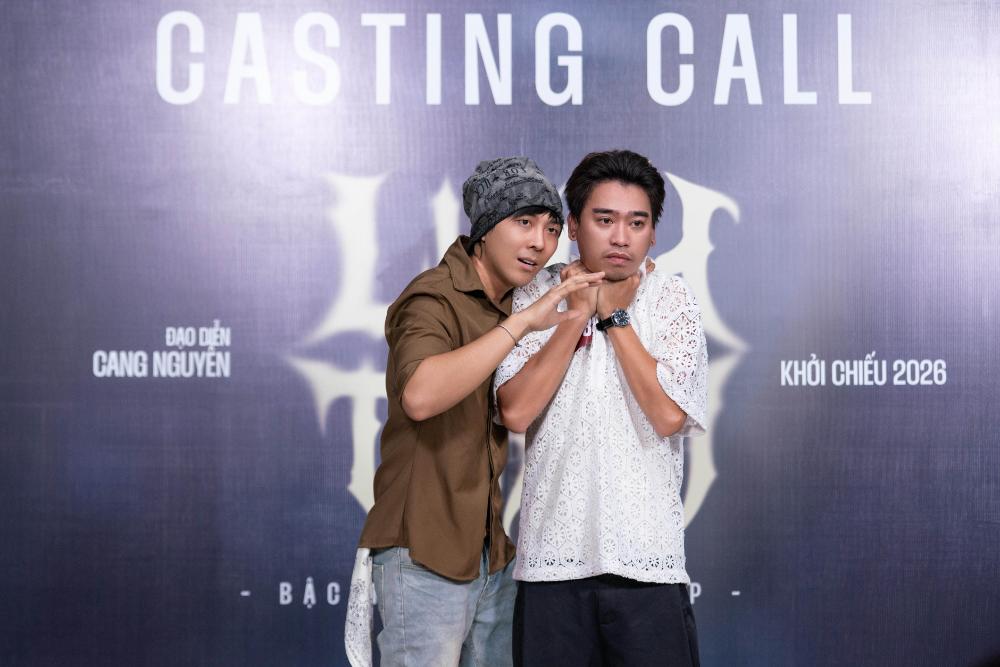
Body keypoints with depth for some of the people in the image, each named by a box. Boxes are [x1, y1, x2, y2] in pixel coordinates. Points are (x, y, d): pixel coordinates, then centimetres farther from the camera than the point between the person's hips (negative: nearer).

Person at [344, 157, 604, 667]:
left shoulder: (506, 306, 12)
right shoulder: (433, 298, -15)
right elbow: (420, 396, -36)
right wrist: (522, 322, -35)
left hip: (491, 554, 8)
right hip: (426, 558, -8)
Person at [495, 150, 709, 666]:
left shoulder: (673, 302, 2)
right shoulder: (537, 297, 3)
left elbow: (668, 415, -13)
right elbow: (516, 411, -10)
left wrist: (614, 314, -8)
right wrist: (577, 313, -9)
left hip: (646, 556, -1)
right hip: (552, 553, 1)